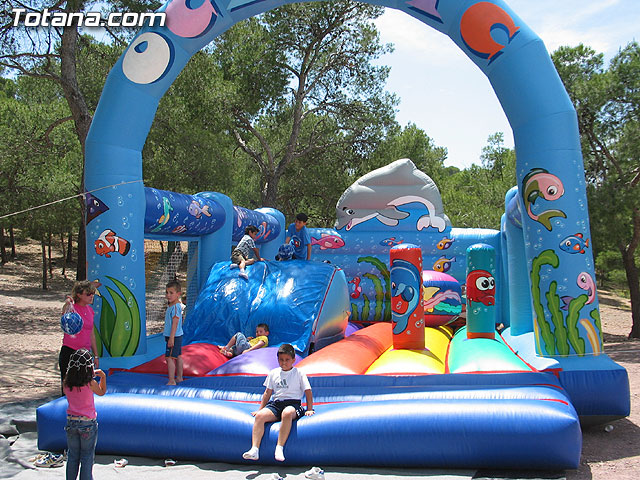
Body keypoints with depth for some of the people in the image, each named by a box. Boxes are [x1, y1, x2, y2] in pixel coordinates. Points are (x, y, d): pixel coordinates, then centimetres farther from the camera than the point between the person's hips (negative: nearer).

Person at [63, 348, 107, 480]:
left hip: (71, 421, 3)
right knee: (87, 457, 10)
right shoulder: (90, 383, -18)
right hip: (88, 423, -3)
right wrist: (103, 376, 6)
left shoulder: (66, 383, -9)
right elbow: (102, 392, 1)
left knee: (72, 456, 17)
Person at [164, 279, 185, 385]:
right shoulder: (171, 305, 12)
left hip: (174, 337, -10)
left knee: (169, 358, -10)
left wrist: (171, 338, -25)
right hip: (177, 336, 10)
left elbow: (175, 323, -24)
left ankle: (171, 381, -9)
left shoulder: (175, 307, -20)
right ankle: (179, 377, 27)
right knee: (178, 356, 17)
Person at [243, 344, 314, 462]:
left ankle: (280, 448, -39)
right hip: (275, 403, 4)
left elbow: (308, 392, 7)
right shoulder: (273, 373, 18)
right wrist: (260, 409, 19)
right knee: (259, 416, -29)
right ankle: (254, 450, -33)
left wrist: (309, 409, -2)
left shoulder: (299, 373, 8)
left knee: (287, 413, -42)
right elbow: (268, 393, 23)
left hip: (293, 403, -4)